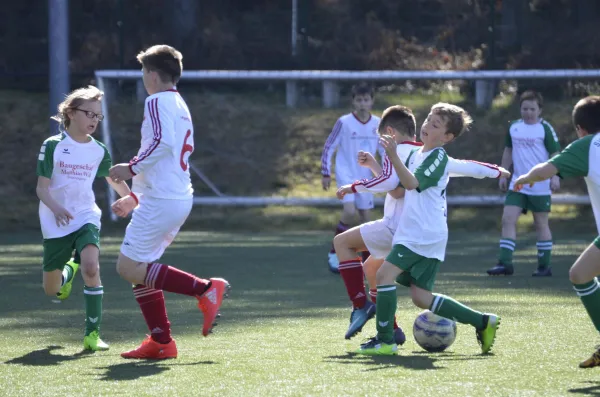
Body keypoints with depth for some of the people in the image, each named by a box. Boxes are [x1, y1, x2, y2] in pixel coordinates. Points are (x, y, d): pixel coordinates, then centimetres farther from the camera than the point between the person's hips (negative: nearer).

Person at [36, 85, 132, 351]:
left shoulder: (99, 151, 3)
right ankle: (69, 270, 46)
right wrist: (56, 208, -29)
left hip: (86, 218, 1)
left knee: (91, 267, -27)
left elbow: (114, 180, 22)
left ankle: (93, 334, -17)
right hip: (56, 223, -1)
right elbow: (42, 187, -10)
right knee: (52, 290, 7)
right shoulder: (53, 146, -7)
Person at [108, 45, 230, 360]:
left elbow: (162, 142, -25)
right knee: (139, 269, 12)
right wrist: (136, 198, 29)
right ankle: (160, 342, 8)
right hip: (180, 198, 10)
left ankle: (206, 289, -13)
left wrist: (132, 168, -14)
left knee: (129, 267, -10)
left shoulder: (157, 101, -7)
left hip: (161, 201, -10)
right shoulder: (181, 106, 23)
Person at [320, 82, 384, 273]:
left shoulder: (377, 123, 1)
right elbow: (329, 147, -4)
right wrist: (325, 173, -5)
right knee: (350, 212, -22)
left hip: (365, 178, 4)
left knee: (365, 217, 7)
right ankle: (334, 253, -6)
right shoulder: (344, 122, -10)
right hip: (346, 175, -4)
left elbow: (383, 149, 14)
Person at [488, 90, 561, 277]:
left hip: (540, 186, -5)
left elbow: (555, 154, -6)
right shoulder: (514, 127, 8)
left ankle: (544, 266, 11)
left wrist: (555, 176, -17)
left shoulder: (545, 128, -6)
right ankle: (505, 263, -8)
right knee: (508, 220, -7)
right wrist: (503, 175, 17)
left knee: (541, 224, 3)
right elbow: (508, 151, 20)